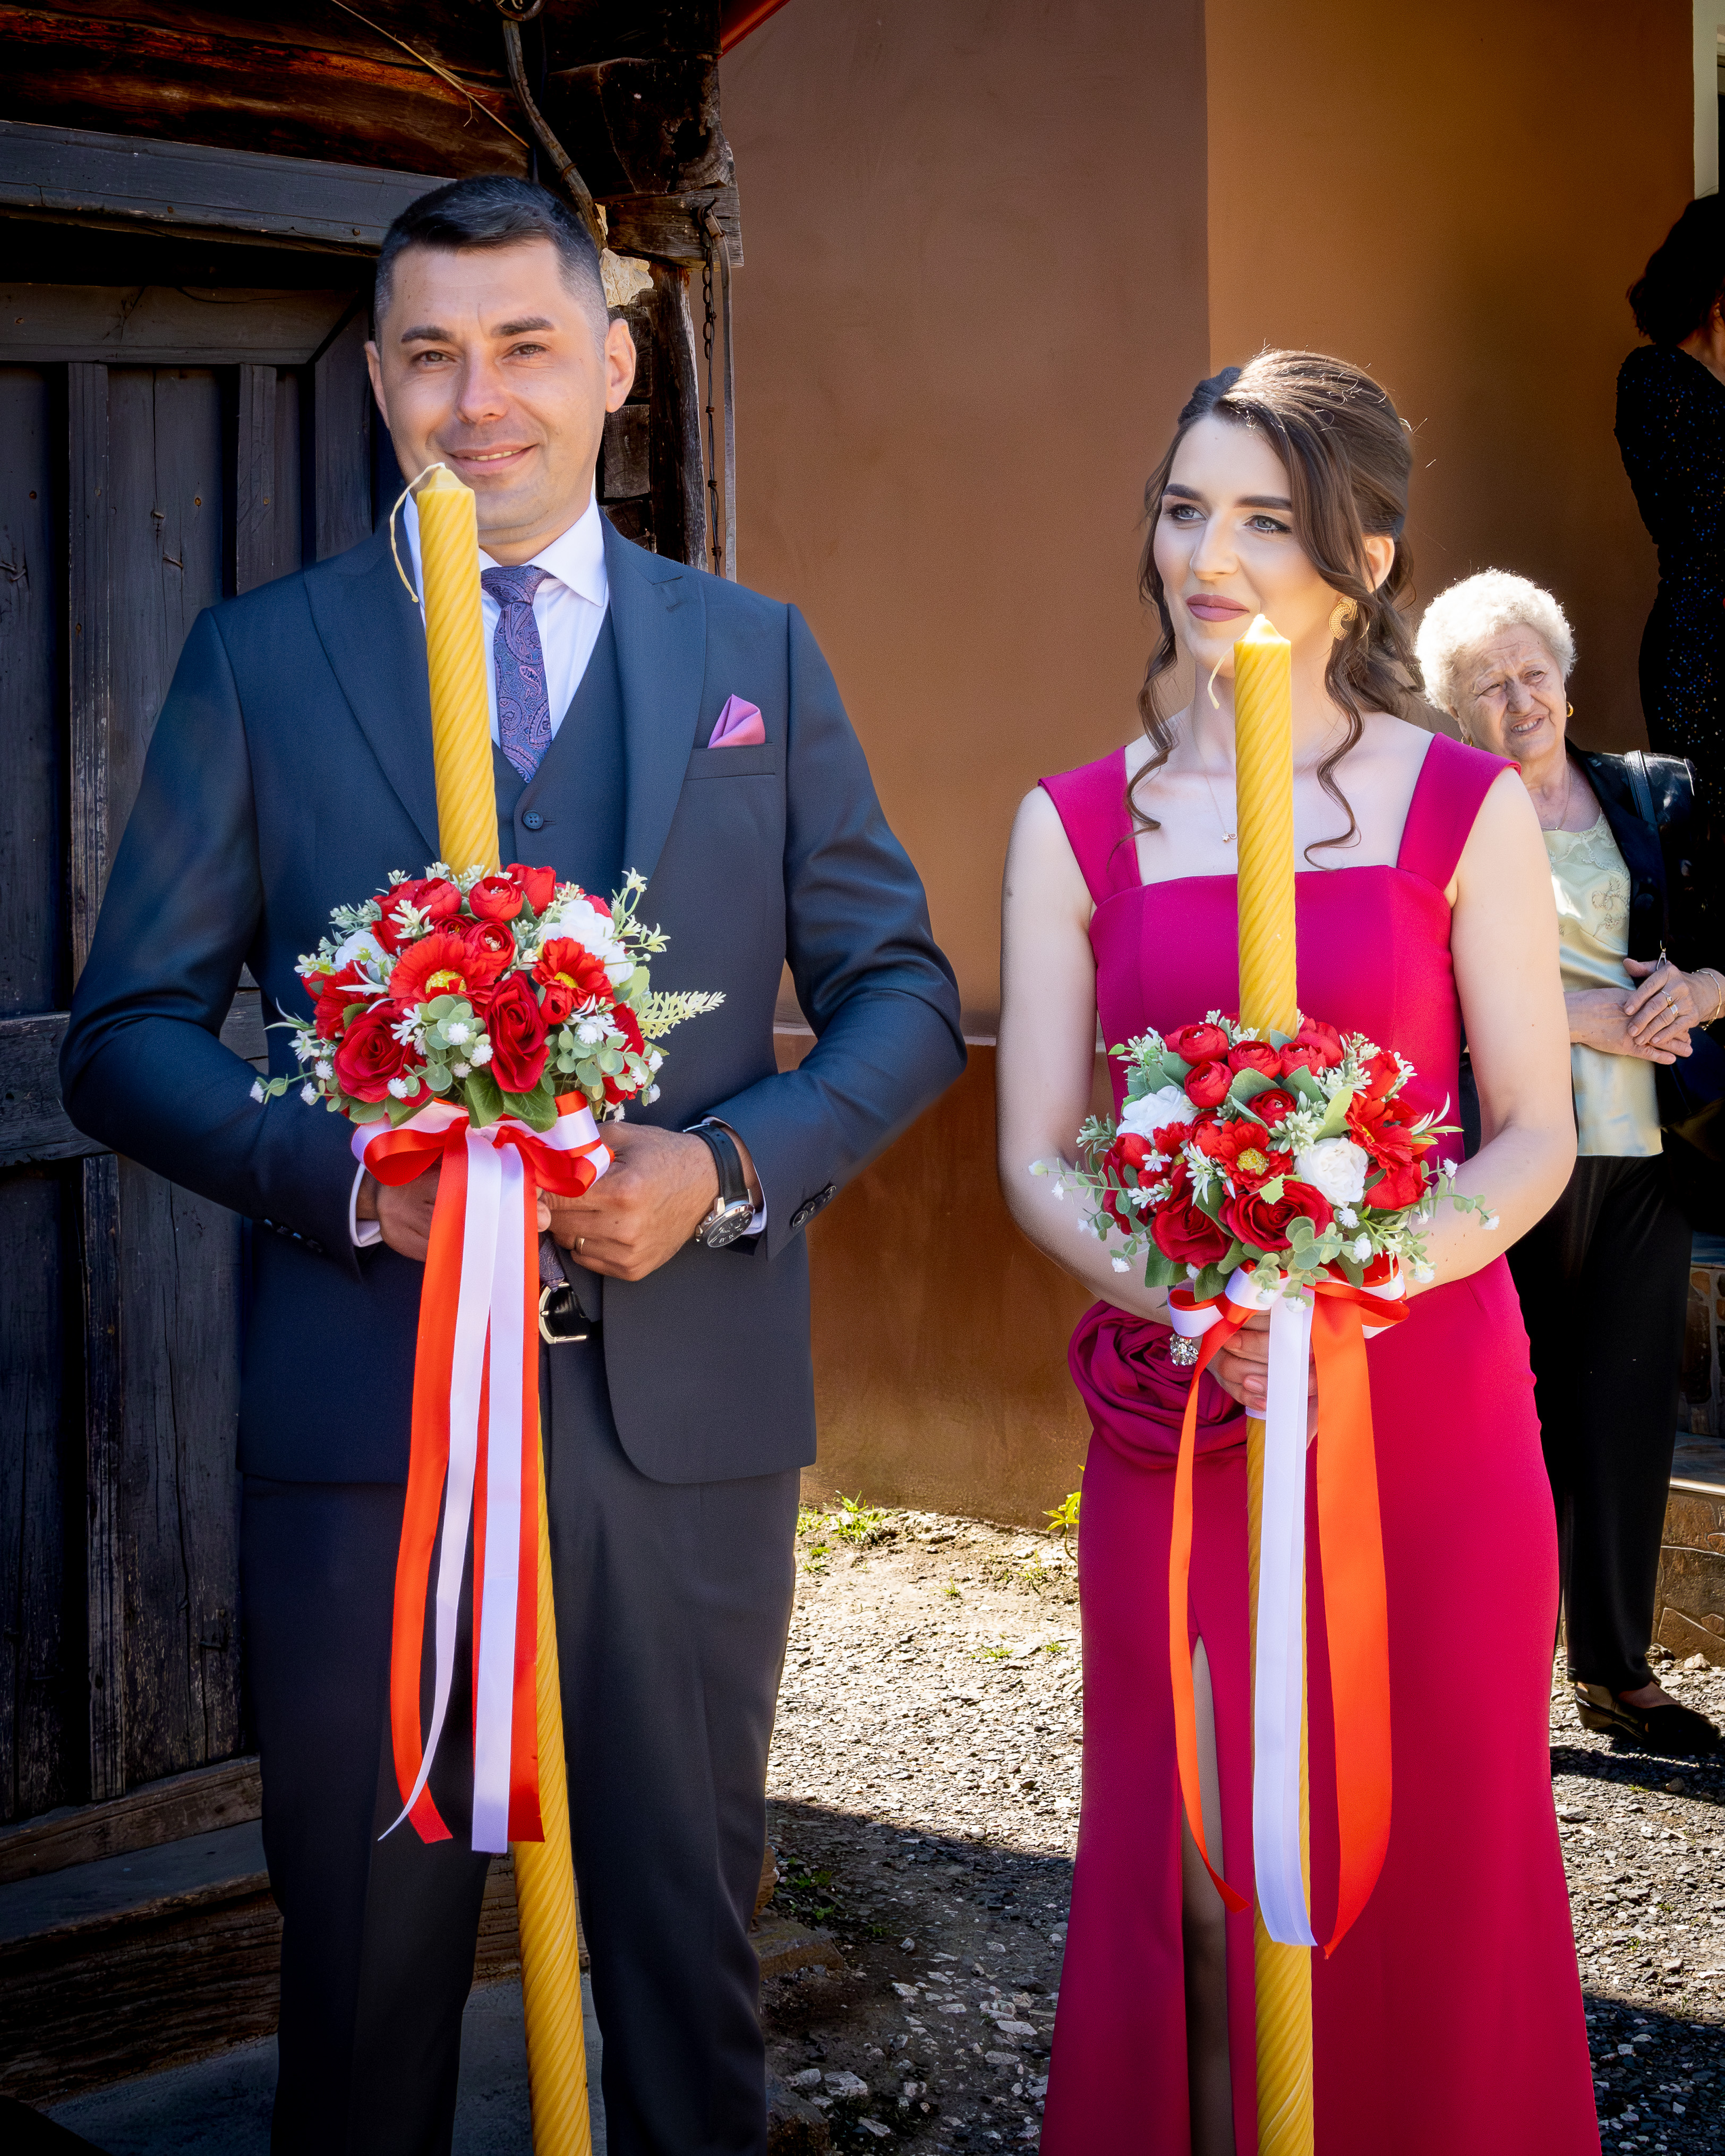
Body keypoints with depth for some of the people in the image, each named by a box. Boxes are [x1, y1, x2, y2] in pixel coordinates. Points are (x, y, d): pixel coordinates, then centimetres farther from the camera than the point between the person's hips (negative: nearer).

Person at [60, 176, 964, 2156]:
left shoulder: (756, 653, 9)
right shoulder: (259, 658, 4)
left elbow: (902, 995, 8)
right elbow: (124, 1031, 1)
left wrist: (724, 1169, -11)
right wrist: (356, 1179, -16)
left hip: (686, 1413, 1)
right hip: (366, 1417, -1)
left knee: (688, 1951, 13)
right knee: (364, 1968, 12)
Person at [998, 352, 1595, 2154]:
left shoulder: (1466, 810, 2)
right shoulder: (1076, 826, 5)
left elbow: (1537, 1132, 1)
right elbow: (1035, 1157, 2)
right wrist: (1188, 1300, -16)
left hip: (1428, 1392, -1)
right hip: (1177, 1407, 1)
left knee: (1430, 1855, 6)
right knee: (1196, 1857, 6)